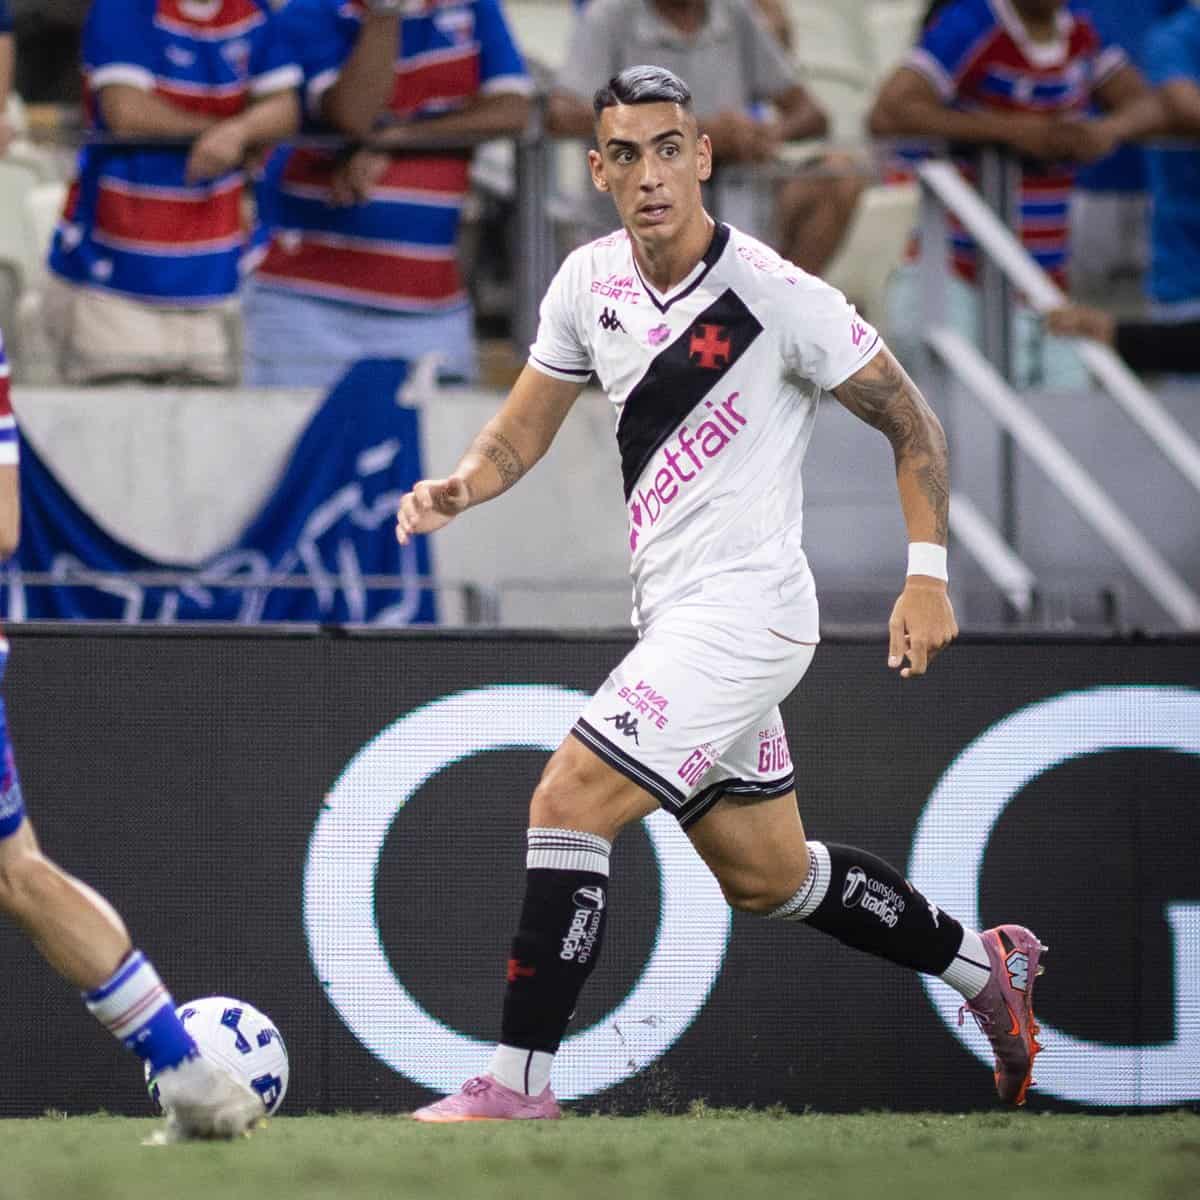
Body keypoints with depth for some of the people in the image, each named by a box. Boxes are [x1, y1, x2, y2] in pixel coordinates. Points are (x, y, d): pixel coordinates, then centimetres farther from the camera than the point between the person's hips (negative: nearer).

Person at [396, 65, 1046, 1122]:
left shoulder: (775, 296, -15)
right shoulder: (589, 283, 3)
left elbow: (912, 423, -7)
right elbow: (526, 428, 13)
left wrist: (927, 575, -14)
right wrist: (460, 485, -8)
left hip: (745, 608, -8)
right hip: (676, 615, 8)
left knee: (567, 803, -16)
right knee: (768, 878, 18)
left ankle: (519, 1085, -11)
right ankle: (985, 965, 37)